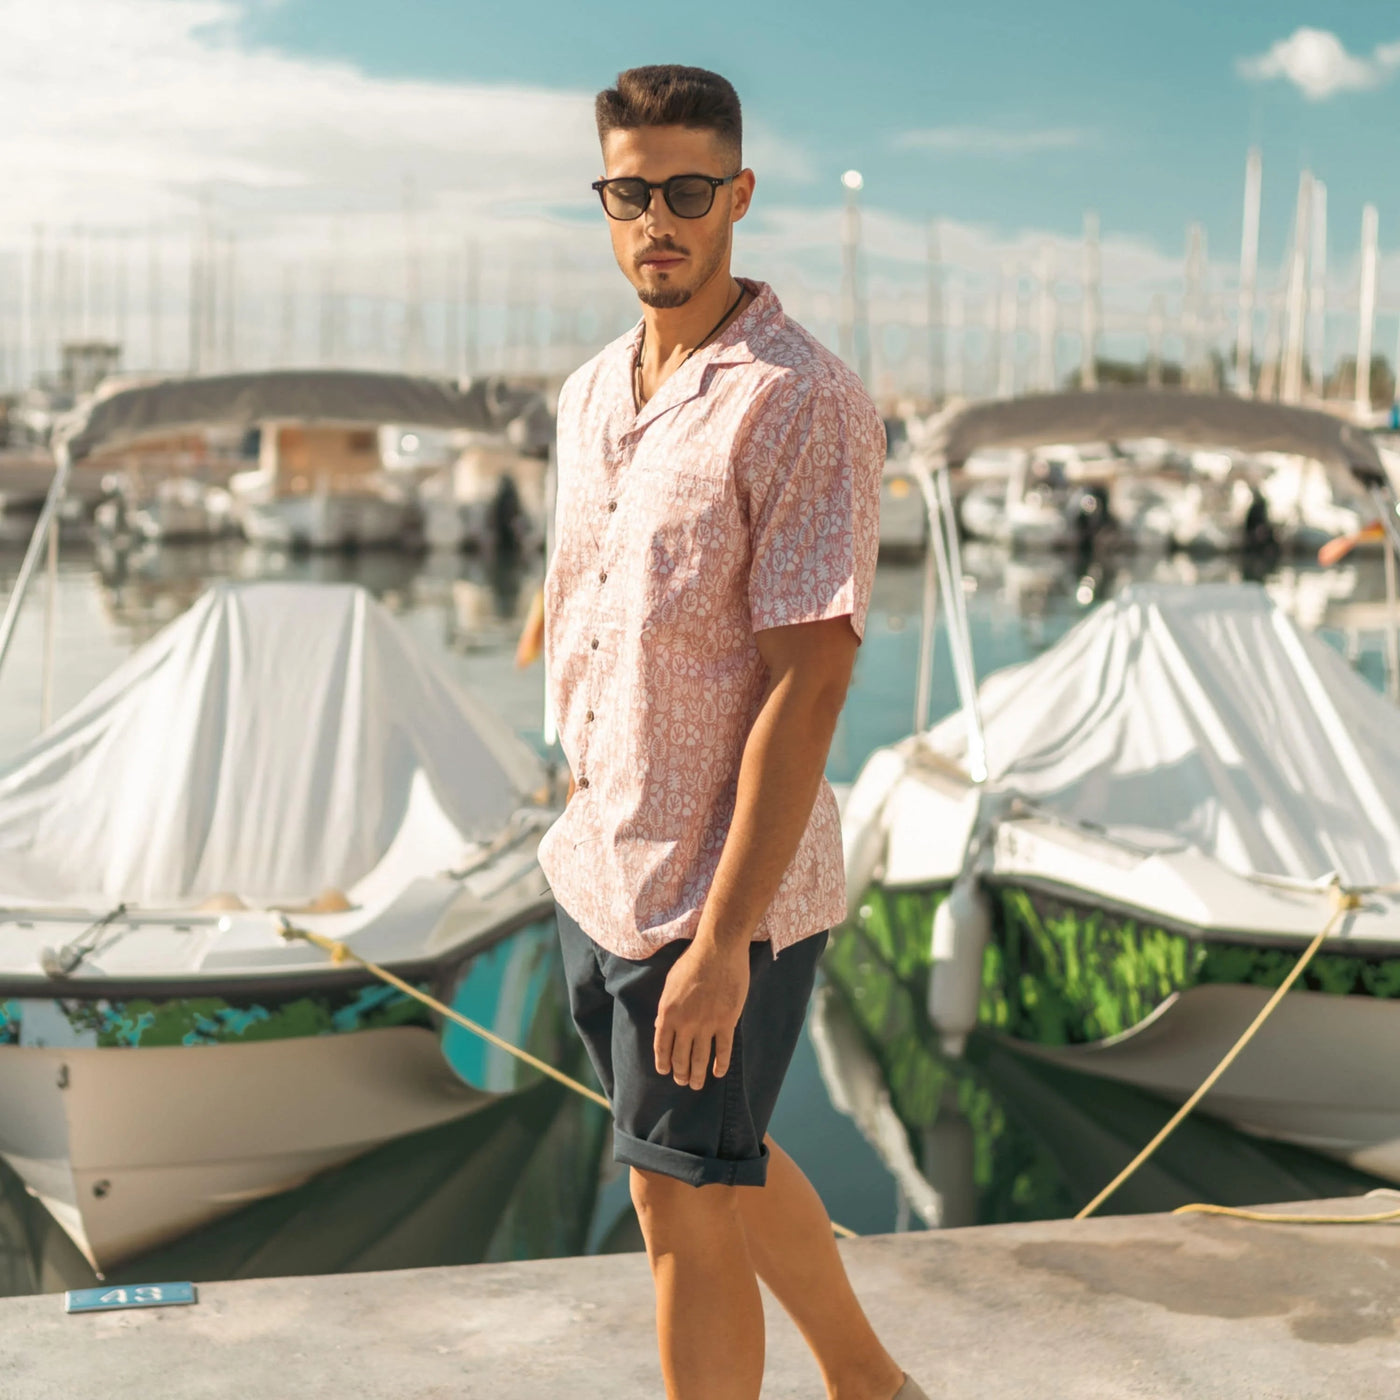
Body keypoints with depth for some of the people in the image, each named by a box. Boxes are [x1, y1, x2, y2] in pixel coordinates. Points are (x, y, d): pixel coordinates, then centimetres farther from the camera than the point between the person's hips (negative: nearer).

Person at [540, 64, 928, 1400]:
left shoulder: (803, 405, -17)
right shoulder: (591, 394, 8)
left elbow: (808, 687, -22)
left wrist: (722, 937, -23)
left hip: (725, 895, -8)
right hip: (596, 873, 8)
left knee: (685, 1209, 6)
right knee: (728, 1171, 22)